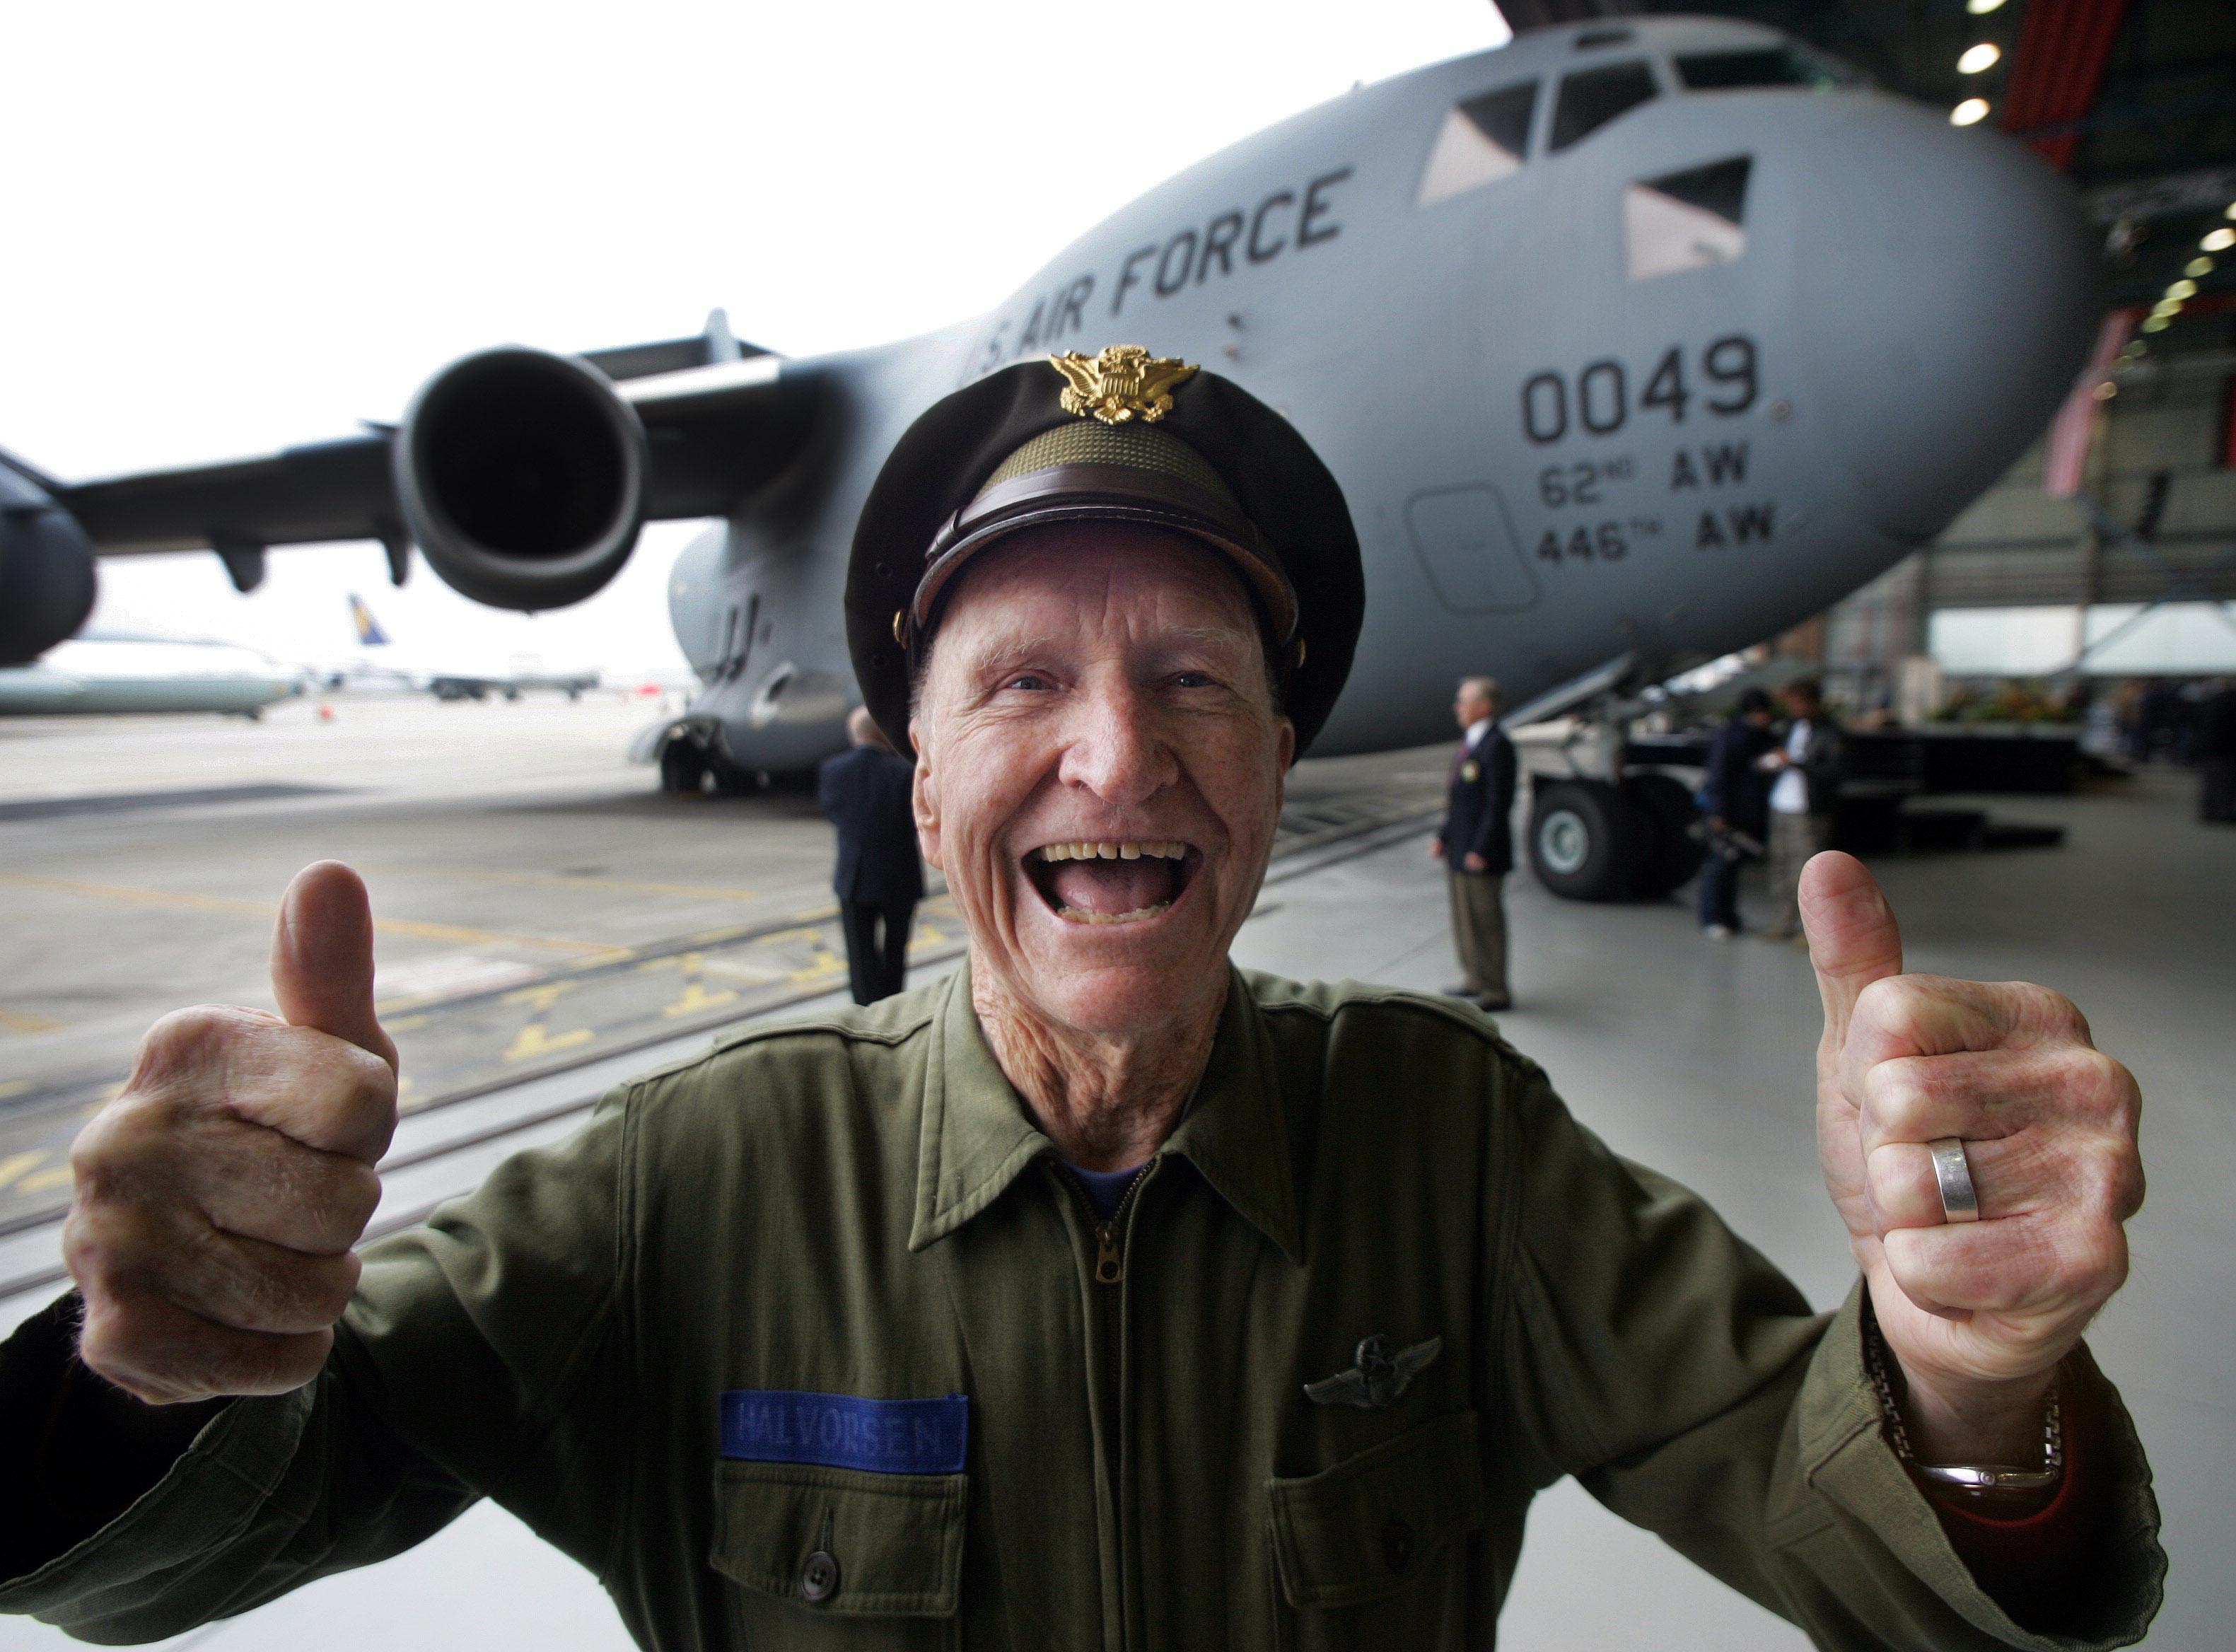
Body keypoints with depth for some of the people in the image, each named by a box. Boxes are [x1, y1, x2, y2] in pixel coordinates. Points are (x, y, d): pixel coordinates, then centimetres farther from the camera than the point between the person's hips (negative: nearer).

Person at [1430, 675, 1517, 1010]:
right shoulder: (1469, 742, 14)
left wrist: (1480, 851, -21)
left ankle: (1495, 992, 9)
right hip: (1459, 850, 10)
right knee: (1463, 916, 17)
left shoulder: (1497, 746, -16)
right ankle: (1474, 979, 30)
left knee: (1485, 919, -1)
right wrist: (1443, 835, 14)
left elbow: (1499, 803, -20)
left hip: (1481, 855, -10)